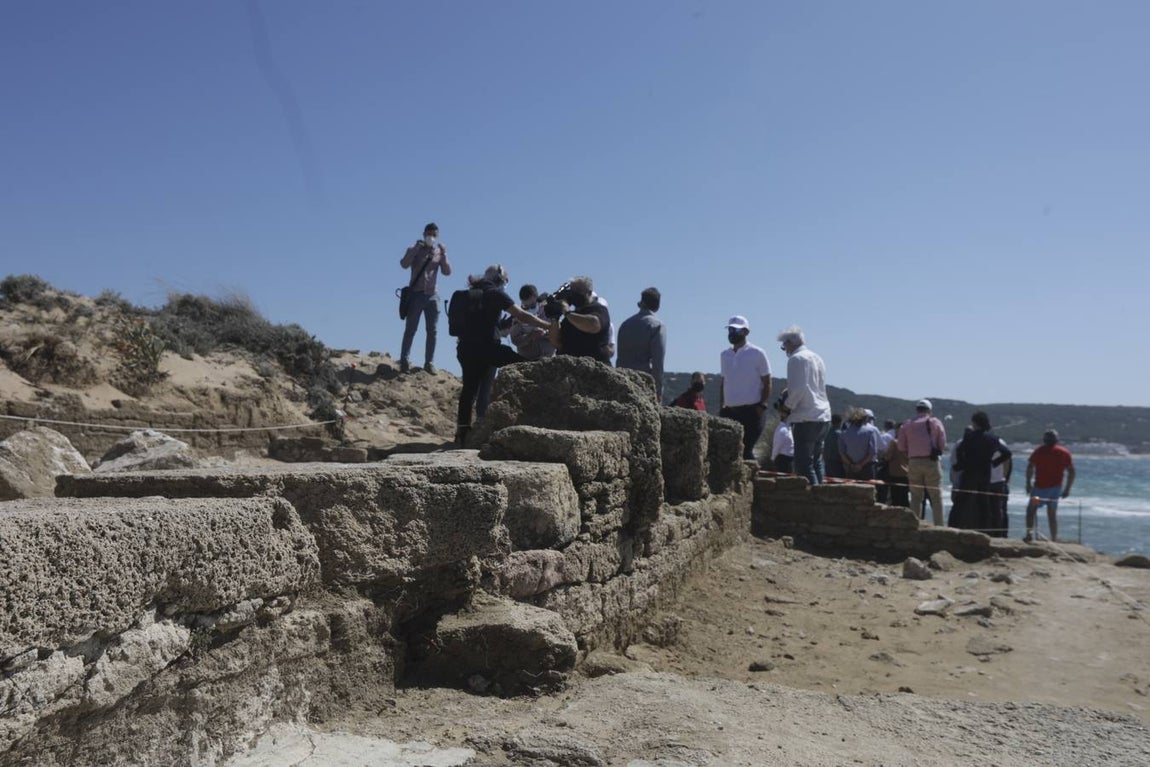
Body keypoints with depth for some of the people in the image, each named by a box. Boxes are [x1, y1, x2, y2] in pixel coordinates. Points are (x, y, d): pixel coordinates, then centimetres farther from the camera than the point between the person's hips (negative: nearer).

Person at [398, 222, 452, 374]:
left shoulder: (439, 252, 11)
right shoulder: (415, 250, 4)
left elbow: (447, 272, 0)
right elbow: (404, 264, -14)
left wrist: (444, 255, -12)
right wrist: (416, 248, -21)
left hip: (432, 295, 3)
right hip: (416, 294, -3)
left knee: (432, 331, 2)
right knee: (410, 329, -4)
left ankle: (429, 363, 7)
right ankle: (405, 361, -3)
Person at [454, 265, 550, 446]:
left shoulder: (470, 293, 18)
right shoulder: (495, 293, -2)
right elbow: (522, 316, -7)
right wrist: (549, 326, -4)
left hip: (466, 348, 7)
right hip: (486, 347, -7)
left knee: (469, 388, 9)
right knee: (523, 367, -1)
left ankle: (462, 432, 7)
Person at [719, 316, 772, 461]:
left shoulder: (757, 353, -3)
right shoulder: (725, 355, 14)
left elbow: (767, 383, -2)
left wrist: (762, 406, -13)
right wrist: (721, 407, 12)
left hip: (751, 411, -6)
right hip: (729, 412, 6)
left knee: (745, 450, -9)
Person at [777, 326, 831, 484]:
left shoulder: (796, 359, -8)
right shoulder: (817, 358, 18)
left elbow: (798, 389, -17)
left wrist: (787, 407, -3)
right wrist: (789, 393, 19)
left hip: (806, 418, -9)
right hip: (824, 416, 9)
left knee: (804, 463, -7)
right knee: (816, 459, 15)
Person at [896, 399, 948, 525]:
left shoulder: (907, 424, 7)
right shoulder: (935, 422, 3)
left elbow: (901, 446, 3)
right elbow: (943, 445, -1)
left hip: (914, 462, 2)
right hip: (931, 462, -2)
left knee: (915, 497, 9)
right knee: (936, 497, 4)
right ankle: (939, 526, 2)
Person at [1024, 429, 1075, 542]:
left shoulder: (1039, 451, -1)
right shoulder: (1065, 453, 9)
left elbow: (1030, 467, -10)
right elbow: (1071, 472, 6)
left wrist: (1028, 483, -4)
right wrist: (1067, 489, 10)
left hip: (1041, 486, -4)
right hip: (1056, 487, 4)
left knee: (1031, 509, 4)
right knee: (1052, 514, 13)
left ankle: (1030, 532, -14)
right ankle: (1054, 539, 13)